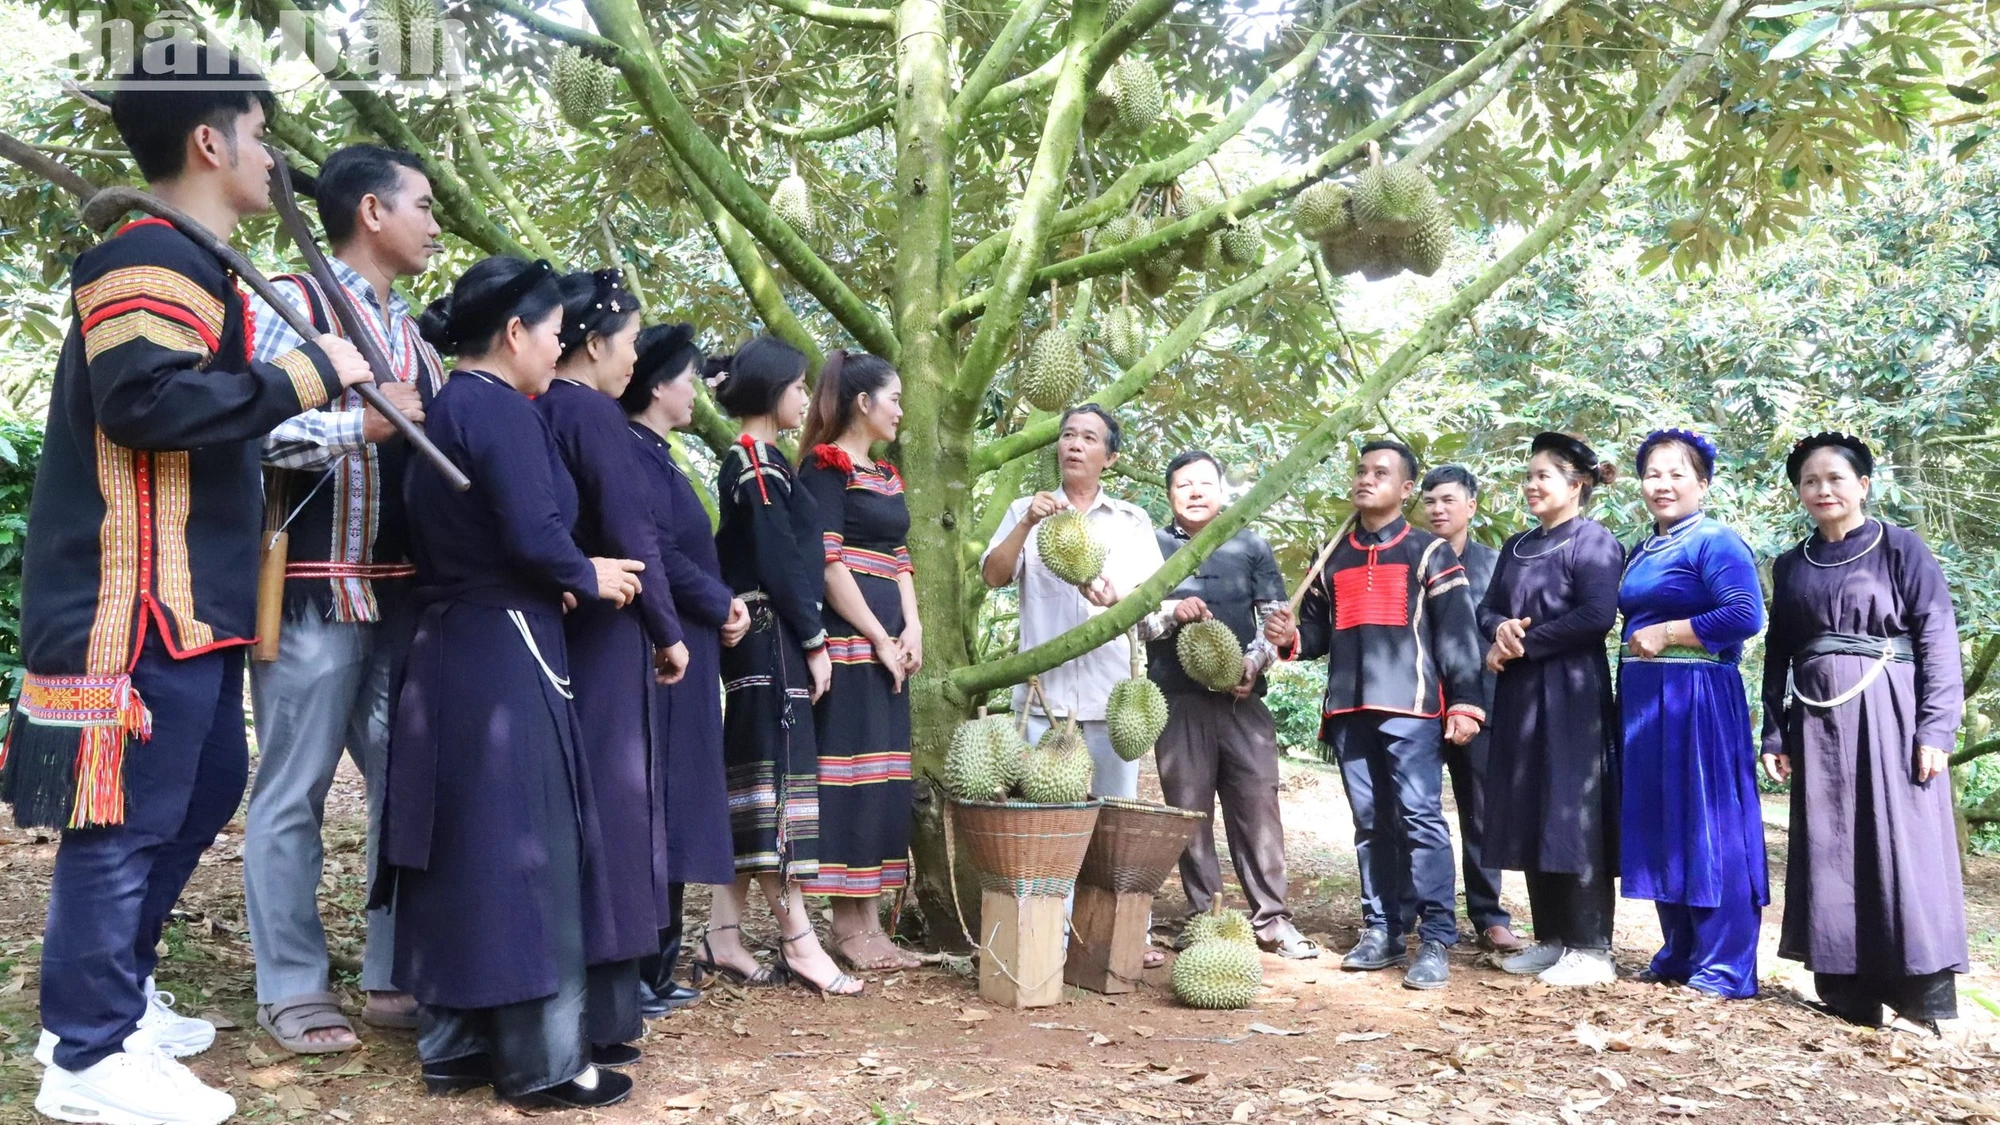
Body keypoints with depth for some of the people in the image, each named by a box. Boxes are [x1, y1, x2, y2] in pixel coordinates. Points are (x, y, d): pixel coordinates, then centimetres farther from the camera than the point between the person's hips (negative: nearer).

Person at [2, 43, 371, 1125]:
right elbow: (147, 395, -28)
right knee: (124, 819, -3)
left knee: (202, 791, 19)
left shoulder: (188, 262, 20)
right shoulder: (151, 256, -13)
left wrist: (308, 398, 17)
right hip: (138, 602, -11)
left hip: (189, 600, 11)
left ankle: (115, 995, 33)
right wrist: (305, 373, -20)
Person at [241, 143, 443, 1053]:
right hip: (316, 588, -7)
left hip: (406, 590, 8)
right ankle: (291, 989, 13)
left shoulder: (413, 333, 17)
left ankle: (395, 976, 21)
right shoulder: (291, 305, -5)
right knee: (294, 791, 2)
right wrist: (358, 422, -18)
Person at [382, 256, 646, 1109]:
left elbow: (452, 538, 15)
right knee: (524, 852, -2)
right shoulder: (502, 408, -13)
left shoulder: (441, 410, 15)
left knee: (458, 850, 13)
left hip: (446, 649, 9)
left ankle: (453, 1044, 22)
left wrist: (556, 581, 7)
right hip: (504, 652, -9)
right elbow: (533, 537, -22)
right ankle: (541, 1061, 7)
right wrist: (588, 578, -3)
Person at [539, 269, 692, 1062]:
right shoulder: (595, 415, -12)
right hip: (603, 637, -8)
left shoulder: (532, 413, 10)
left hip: (551, 631, 8)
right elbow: (630, 534, -16)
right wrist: (667, 631, -6)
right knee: (606, 802, -2)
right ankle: (595, 1015, 4)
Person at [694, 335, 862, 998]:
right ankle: (798, 943, -3)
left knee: (750, 782, 9)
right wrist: (814, 641, -13)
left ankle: (723, 936, 14)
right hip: (773, 639, -10)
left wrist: (804, 637, 15)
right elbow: (780, 559, -16)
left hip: (767, 643, 10)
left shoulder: (756, 461, 17)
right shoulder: (756, 463, -11)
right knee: (779, 775, -7)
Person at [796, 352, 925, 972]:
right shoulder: (826, 468, -6)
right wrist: (878, 637, -14)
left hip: (887, 641, 9)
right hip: (848, 638, -9)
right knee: (849, 768, -7)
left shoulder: (886, 476, 19)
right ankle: (847, 923, 0)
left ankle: (870, 921, 13)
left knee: (885, 773, 7)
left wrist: (912, 630, 3)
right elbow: (826, 562, -14)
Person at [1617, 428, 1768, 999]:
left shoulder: (1716, 542, -8)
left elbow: (1745, 616, -20)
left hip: (1697, 698, -8)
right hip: (1644, 700, 8)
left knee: (1705, 824, -4)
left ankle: (1726, 967, 5)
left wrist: (1666, 634, -16)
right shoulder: (1639, 552, 16)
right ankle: (1680, 953, 22)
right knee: (1659, 823, 11)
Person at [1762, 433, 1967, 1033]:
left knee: (1901, 845, -5)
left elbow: (1938, 639, -5)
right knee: (1829, 853, 4)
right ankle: (1849, 992, 11)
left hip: (1890, 714, -4)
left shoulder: (1901, 548, 0)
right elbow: (1778, 654, 13)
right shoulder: (1790, 566, 12)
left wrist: (1936, 730, -13)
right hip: (1818, 720, 4)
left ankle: (1923, 997, 1)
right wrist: (1775, 735, 7)